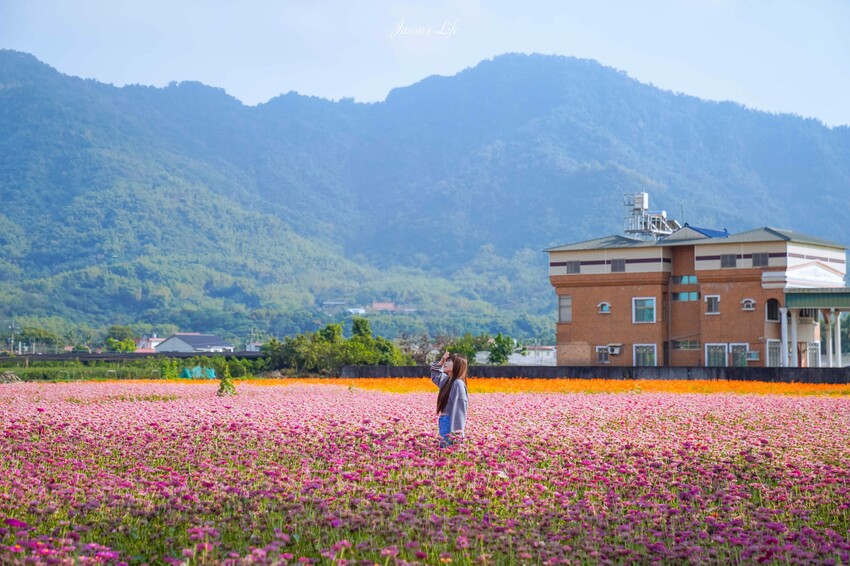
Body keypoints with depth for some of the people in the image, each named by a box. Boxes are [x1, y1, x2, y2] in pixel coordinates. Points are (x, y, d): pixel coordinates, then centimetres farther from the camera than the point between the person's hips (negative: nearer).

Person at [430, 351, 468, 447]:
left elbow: (459, 408, -19)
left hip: (451, 423, -9)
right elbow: (435, 375, 35)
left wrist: (456, 431, -24)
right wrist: (441, 361, 18)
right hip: (444, 422, 9)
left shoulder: (458, 384, -14)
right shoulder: (447, 380, 13)